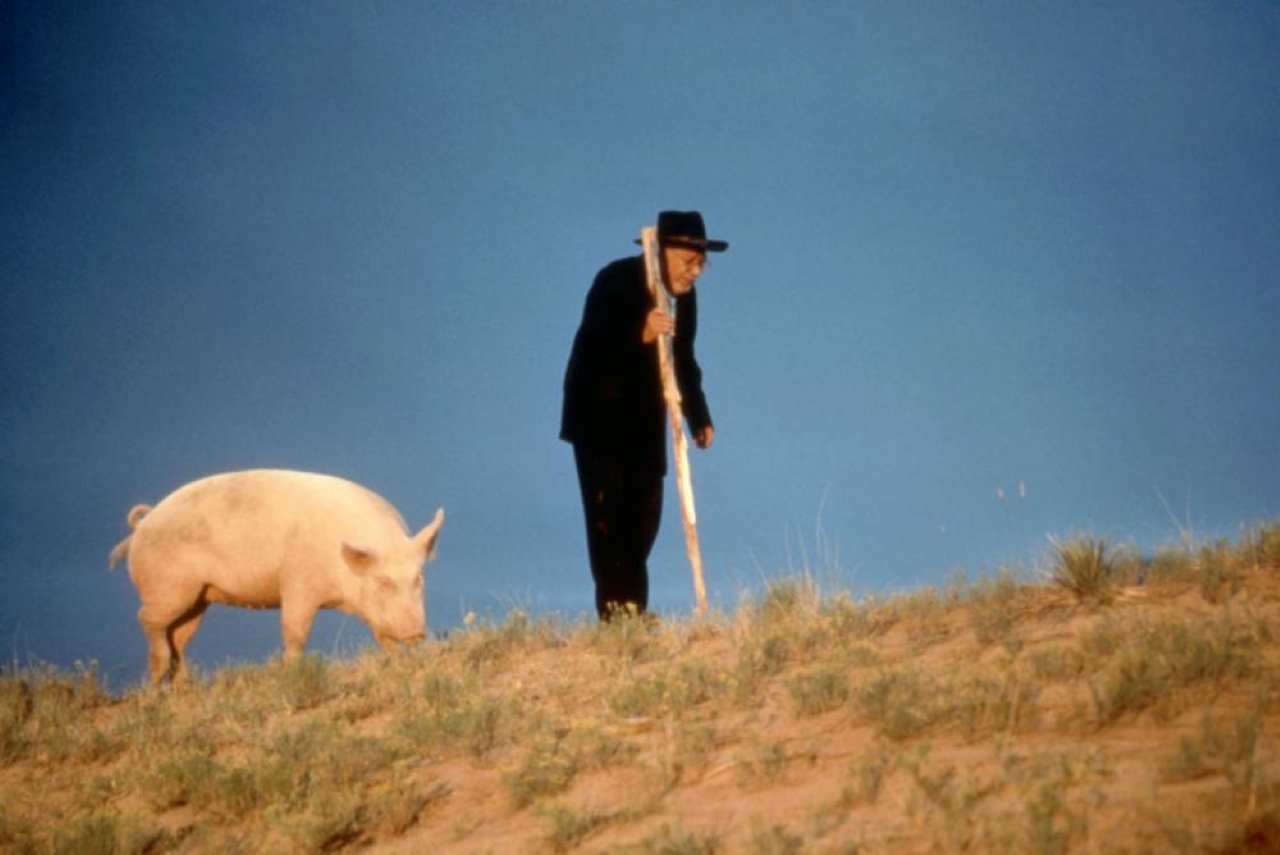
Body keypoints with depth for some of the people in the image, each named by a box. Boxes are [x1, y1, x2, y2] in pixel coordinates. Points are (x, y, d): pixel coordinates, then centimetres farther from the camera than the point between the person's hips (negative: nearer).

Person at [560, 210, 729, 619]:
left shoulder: (684, 294, 4)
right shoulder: (616, 281, -17)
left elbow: (683, 361, 14)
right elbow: (592, 347, -27)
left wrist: (699, 417, 4)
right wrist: (641, 334, -43)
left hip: (645, 419, 7)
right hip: (600, 413, -7)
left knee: (645, 516, 4)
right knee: (610, 512, -13)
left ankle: (633, 611, 9)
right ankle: (616, 612, -15)